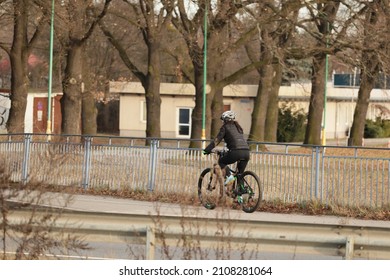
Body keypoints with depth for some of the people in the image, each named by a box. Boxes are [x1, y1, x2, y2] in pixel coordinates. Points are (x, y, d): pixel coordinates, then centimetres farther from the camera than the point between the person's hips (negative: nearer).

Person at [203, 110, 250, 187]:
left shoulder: (225, 127, 8)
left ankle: (228, 175, -4)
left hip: (236, 152, -6)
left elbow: (217, 140, 3)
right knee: (240, 175, 21)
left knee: (221, 162, 17)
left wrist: (207, 149, 6)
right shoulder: (238, 127, 28)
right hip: (246, 152, 6)